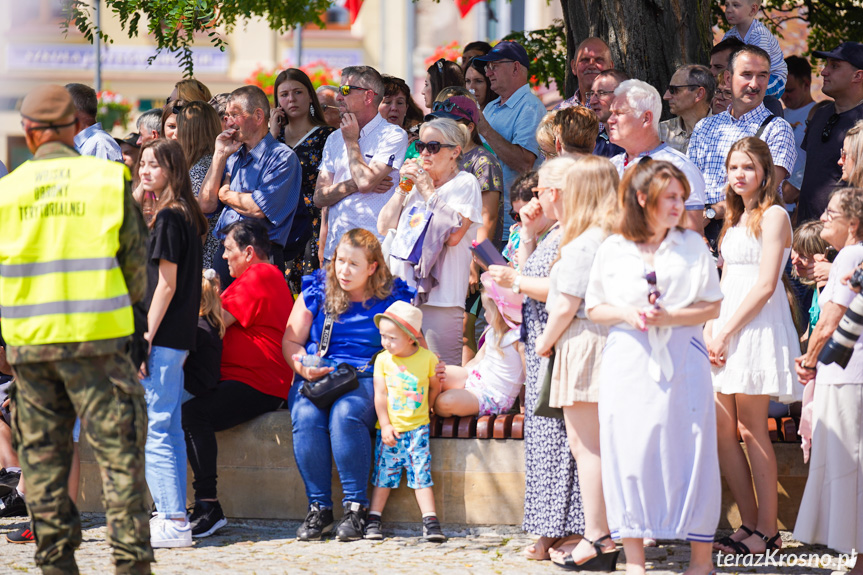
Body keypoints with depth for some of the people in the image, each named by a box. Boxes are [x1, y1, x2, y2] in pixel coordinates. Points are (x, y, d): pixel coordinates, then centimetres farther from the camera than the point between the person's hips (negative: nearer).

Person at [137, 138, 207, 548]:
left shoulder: (167, 217, -13)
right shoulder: (188, 215, 14)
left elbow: (166, 285, -17)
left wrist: (145, 339, -17)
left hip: (162, 339, -10)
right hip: (179, 337, 10)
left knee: (153, 431, -8)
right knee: (169, 430, 14)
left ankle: (174, 523, -11)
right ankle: (172, 515, 17)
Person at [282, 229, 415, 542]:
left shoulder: (392, 298, 7)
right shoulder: (316, 292, 12)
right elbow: (291, 341, 13)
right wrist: (303, 367, -8)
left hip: (368, 378, -2)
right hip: (315, 379, 2)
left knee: (346, 414, -36)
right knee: (306, 418, -32)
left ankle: (356, 506, -28)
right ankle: (318, 507, -22)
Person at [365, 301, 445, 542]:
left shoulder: (427, 359, -4)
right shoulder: (383, 360, -2)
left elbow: (435, 387, 11)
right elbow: (380, 394, -4)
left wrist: (424, 410, 6)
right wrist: (385, 425, -10)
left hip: (417, 428, -1)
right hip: (389, 429, 1)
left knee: (421, 475, -5)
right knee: (383, 474, 3)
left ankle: (430, 522, -6)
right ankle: (373, 521, 8)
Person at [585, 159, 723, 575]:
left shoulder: (692, 246, 5)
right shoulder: (613, 250, 6)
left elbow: (713, 307, 3)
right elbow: (594, 309, 10)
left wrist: (669, 316, -12)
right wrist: (626, 314, -9)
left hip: (682, 361, -1)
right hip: (628, 364, 1)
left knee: (688, 453, -3)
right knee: (629, 451, -1)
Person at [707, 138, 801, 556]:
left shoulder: (773, 216, -5)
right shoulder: (736, 220, 19)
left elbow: (765, 285, -13)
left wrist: (725, 331, -14)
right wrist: (710, 330, 5)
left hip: (758, 326, -8)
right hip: (726, 326, 8)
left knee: (751, 428, -8)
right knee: (721, 428, 2)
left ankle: (767, 529, -3)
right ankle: (749, 523, 7)